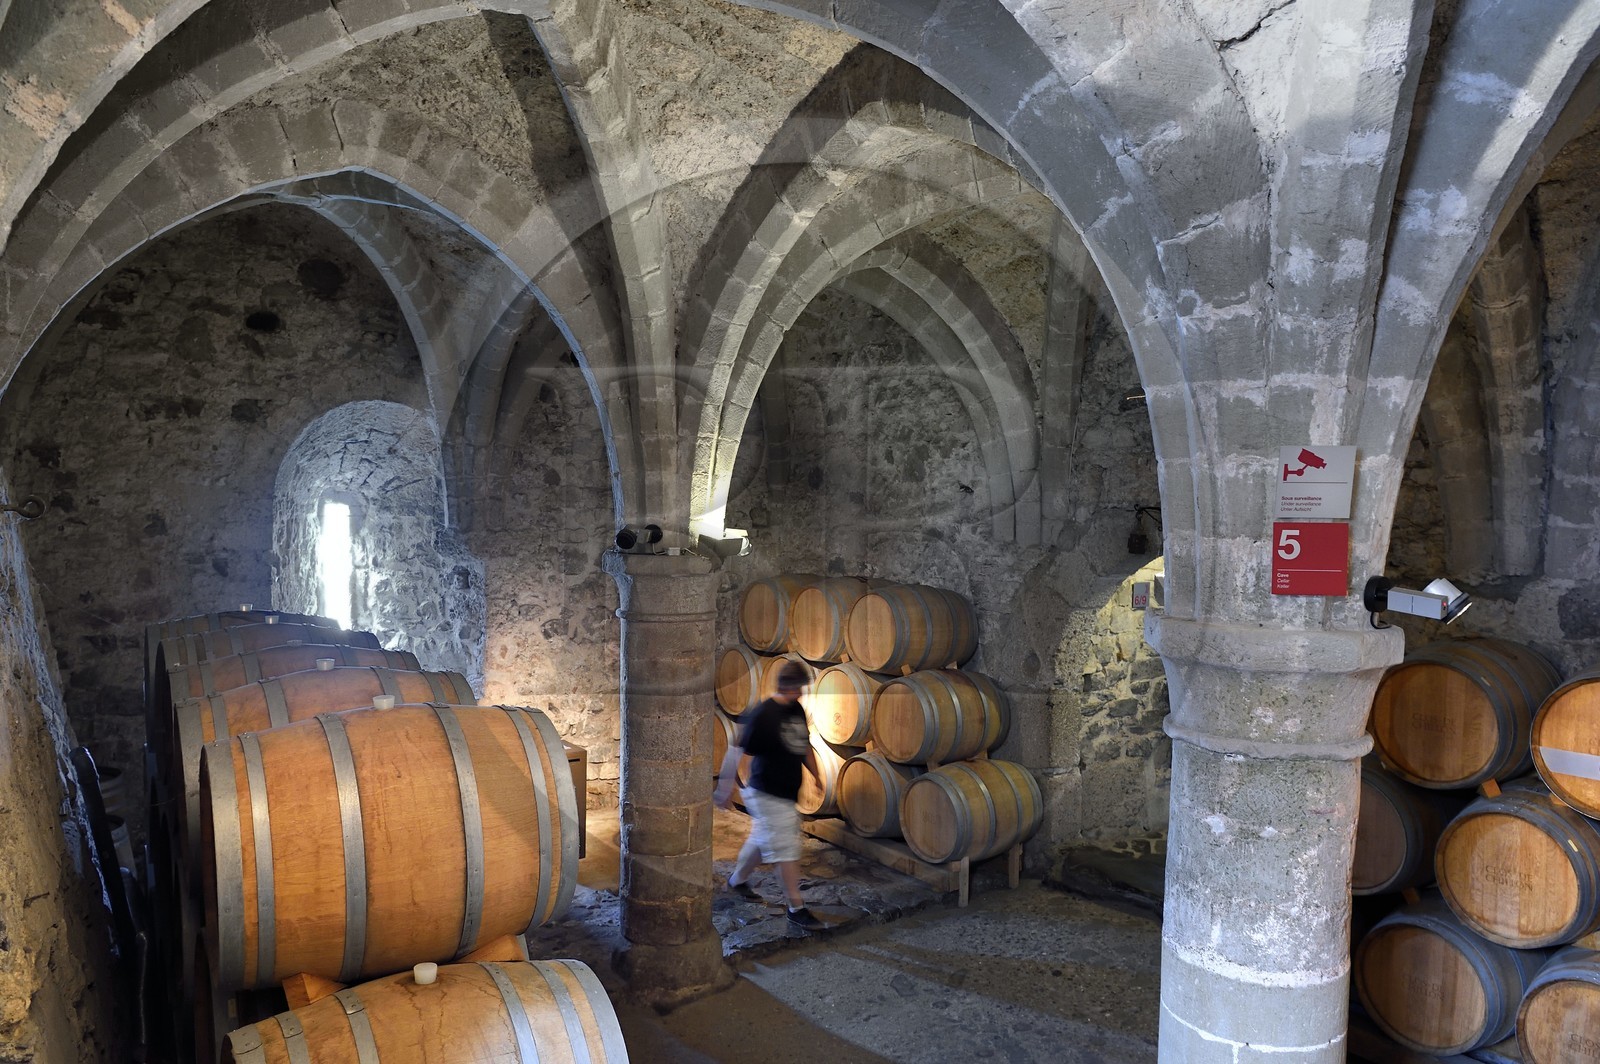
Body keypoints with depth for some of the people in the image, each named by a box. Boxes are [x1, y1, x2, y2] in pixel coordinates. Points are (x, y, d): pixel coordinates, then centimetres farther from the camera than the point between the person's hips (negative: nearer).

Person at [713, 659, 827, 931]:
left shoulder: (798, 710, 4)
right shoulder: (763, 714, -20)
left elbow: (804, 746, 19)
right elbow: (738, 750, -18)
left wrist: (817, 776, 21)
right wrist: (726, 786, -17)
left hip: (787, 792, 8)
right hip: (767, 794, -8)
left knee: (762, 839, 23)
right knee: (786, 849, -6)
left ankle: (738, 880, 44)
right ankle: (797, 910, 3)